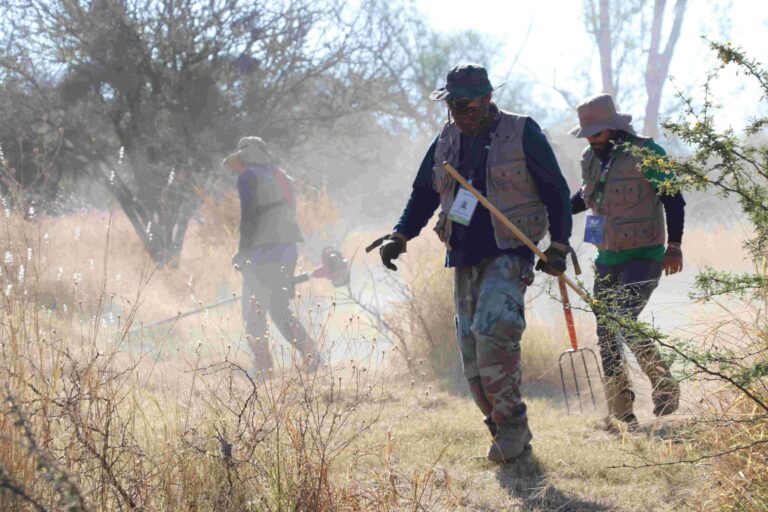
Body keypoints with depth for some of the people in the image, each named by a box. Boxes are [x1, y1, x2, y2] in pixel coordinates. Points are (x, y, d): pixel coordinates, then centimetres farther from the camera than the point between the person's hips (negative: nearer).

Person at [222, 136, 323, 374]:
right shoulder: (281, 177, 19)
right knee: (279, 309, 12)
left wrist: (243, 251, -8)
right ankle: (313, 357, 1)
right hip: (289, 248, 8)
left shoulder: (248, 177, -4)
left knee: (253, 313, -1)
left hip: (264, 250, -8)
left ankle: (263, 367, -4)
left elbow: (249, 216, -13)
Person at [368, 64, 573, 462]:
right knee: (472, 353, 2)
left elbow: (556, 191, 0)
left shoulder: (522, 134, -4)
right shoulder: (446, 142, 12)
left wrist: (558, 247, -6)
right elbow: (423, 194, 21)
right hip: (464, 259, 6)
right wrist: (399, 237, 7)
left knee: (493, 328, -25)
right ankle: (511, 434, 13)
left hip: (509, 254, -6)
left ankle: (511, 425, -18)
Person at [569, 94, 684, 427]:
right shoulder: (590, 159, 8)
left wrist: (674, 245, -21)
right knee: (607, 337, 4)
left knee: (624, 324, -22)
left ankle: (665, 387, -3)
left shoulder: (645, 153, -12)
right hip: (607, 259, 7)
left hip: (644, 256, -7)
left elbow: (673, 198, -12)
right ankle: (622, 416, 12)